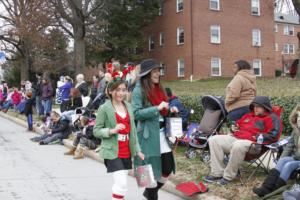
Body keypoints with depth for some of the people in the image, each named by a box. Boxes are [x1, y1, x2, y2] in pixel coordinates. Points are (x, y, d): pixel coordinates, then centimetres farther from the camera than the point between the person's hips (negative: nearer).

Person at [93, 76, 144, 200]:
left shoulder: (128, 106, 9)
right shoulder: (104, 108, -8)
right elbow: (96, 131, -6)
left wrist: (137, 150, 15)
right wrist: (112, 130, -22)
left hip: (127, 152, 6)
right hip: (112, 152, -6)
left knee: (120, 183, 14)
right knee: (122, 184, -15)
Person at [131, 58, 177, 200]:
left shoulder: (159, 88, 14)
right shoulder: (139, 90, -10)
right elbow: (136, 113, -19)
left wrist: (170, 110, 3)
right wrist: (157, 108, -23)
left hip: (162, 132, 7)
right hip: (148, 135, -7)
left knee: (168, 168, 7)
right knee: (151, 169, 3)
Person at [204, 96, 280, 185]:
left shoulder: (272, 118, 6)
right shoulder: (248, 116, 29)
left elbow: (273, 135, -7)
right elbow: (238, 124, 41)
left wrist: (258, 137, -16)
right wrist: (234, 129, 18)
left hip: (252, 142, -8)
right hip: (235, 138, 8)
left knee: (237, 146, -42)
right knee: (214, 140, -11)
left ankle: (228, 176, -25)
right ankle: (217, 173, -16)